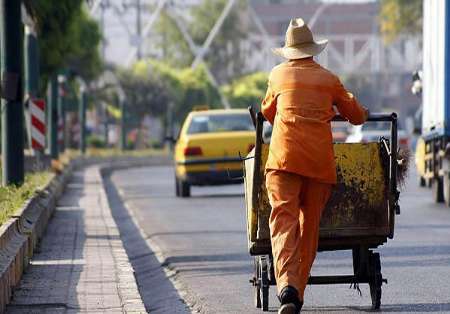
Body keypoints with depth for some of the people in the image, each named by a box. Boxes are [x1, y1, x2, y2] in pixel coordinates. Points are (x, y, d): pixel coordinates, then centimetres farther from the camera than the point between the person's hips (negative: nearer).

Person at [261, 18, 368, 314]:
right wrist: (363, 113, 49)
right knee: (310, 226, 10)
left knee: (283, 220, -11)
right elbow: (355, 114, 25)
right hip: (320, 158, 1)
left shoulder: (278, 75, 14)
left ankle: (287, 285, -33)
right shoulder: (329, 79, 14)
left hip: (285, 156, -1)